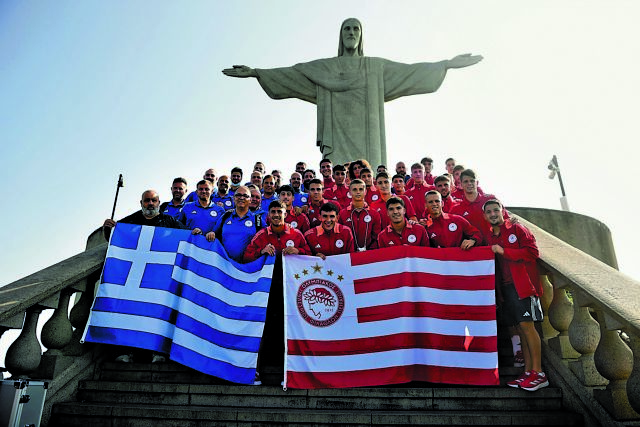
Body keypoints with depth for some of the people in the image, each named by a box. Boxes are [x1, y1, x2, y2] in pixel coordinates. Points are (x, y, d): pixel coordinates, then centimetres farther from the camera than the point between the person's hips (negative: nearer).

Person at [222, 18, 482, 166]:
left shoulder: (376, 67, 17)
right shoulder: (324, 67, 15)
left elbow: (410, 71, 13)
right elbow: (290, 74, 10)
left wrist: (447, 64, 6)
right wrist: (255, 72, 2)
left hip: (365, 137, 1)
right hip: (338, 137, -1)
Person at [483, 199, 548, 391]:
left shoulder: (517, 229, -1)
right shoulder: (490, 237, 15)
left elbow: (532, 252, -12)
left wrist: (504, 251, -14)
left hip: (522, 284, -6)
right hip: (504, 287, 6)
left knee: (526, 325, -10)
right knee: (519, 327, 8)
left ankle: (538, 373, -4)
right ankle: (528, 372, 13)